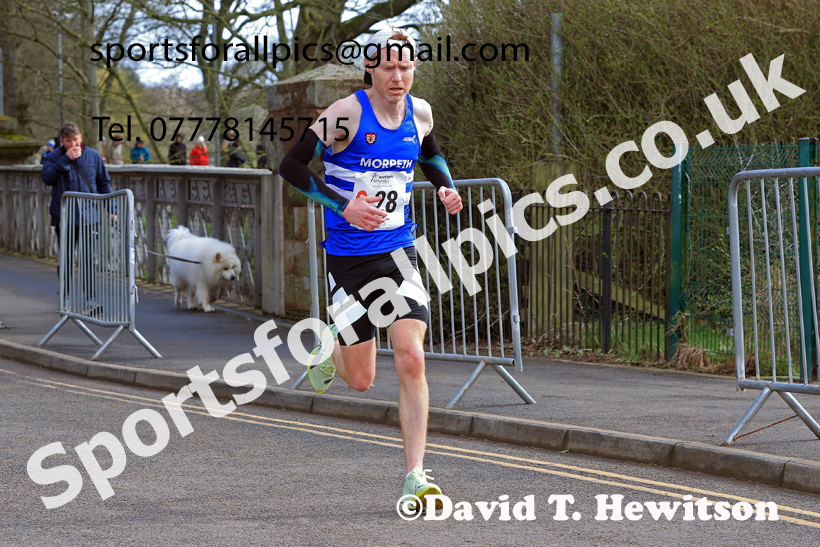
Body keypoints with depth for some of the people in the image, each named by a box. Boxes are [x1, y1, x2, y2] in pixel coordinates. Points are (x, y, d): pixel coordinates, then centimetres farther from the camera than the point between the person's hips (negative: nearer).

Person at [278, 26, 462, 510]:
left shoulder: (420, 112, 3)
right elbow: (291, 166, -12)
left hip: (399, 252, 3)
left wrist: (445, 185, 6)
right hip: (348, 257, -3)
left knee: (411, 359, -15)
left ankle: (416, 476, -10)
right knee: (361, 380, 3)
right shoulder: (346, 113, -13)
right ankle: (331, 349, 41)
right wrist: (344, 206, -21)